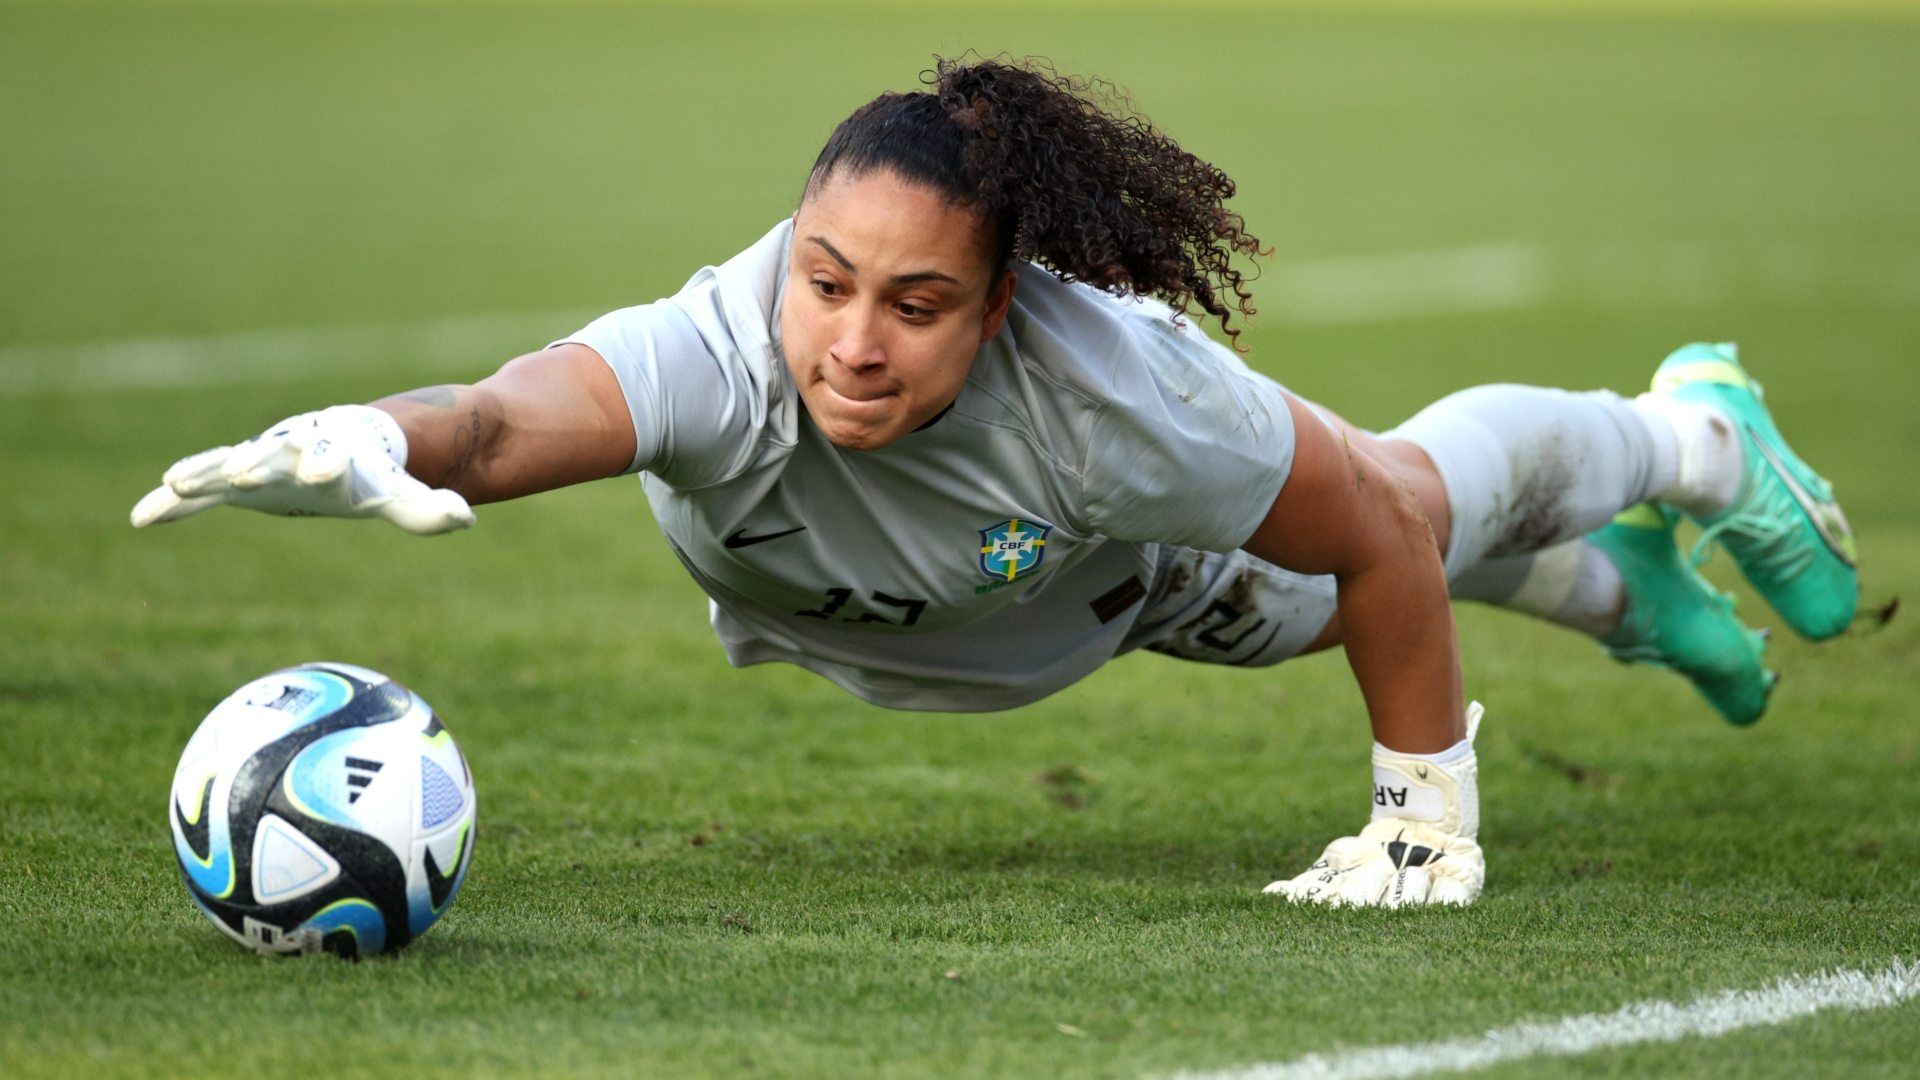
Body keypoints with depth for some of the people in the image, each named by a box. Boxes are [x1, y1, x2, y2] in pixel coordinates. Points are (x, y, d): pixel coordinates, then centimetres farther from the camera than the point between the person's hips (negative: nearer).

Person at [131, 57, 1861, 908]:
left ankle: (1698, 437, 64)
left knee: (1431, 497, 29)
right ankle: (1622, 587, 64)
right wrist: (381, 440, -91)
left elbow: (1382, 538, -31)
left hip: (1120, 566, -2)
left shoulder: (1118, 387, -47)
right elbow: (516, 416, -69)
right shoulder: (722, 354, -49)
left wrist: (1429, 824, -21)